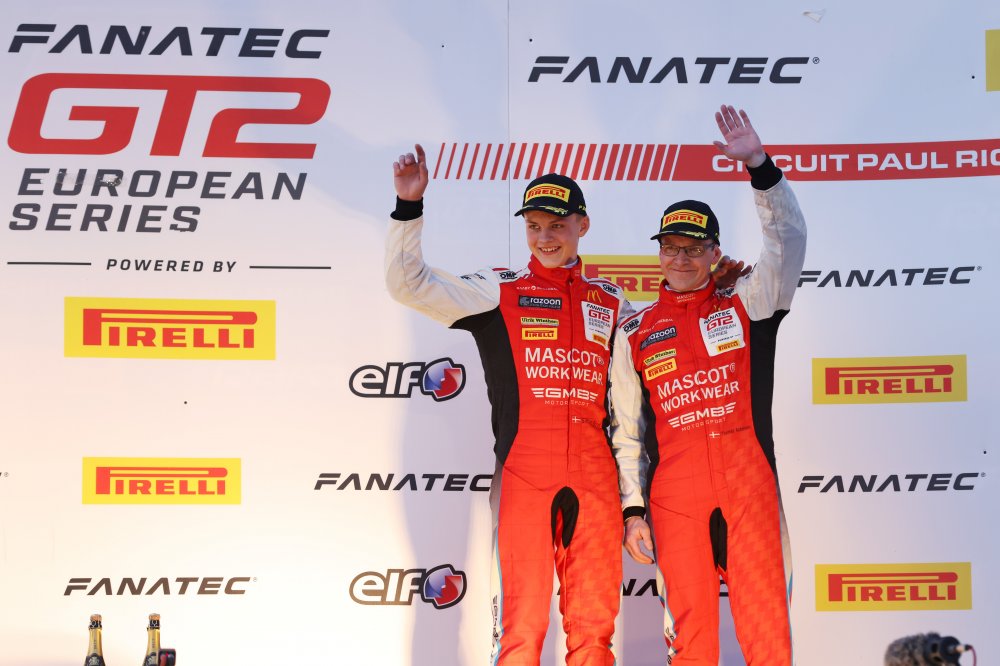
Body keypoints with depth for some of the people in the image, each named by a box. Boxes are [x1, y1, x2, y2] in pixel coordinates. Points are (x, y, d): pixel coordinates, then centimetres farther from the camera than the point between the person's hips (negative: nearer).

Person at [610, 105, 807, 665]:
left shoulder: (746, 307, 10)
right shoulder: (636, 335, 13)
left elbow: (789, 241, -4)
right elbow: (627, 431, 13)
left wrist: (759, 165, -13)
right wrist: (632, 510, 6)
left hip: (750, 483, -1)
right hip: (673, 490, 1)